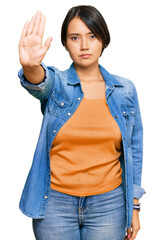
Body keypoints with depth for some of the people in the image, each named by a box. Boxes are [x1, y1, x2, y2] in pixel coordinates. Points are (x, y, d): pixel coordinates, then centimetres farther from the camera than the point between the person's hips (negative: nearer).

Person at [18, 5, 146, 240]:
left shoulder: (125, 90, 1)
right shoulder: (55, 84, -2)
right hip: (55, 204, 0)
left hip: (108, 205, 1)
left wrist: (134, 207, 6)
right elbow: (40, 83, -27)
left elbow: (134, 150, 5)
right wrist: (30, 67, -50)